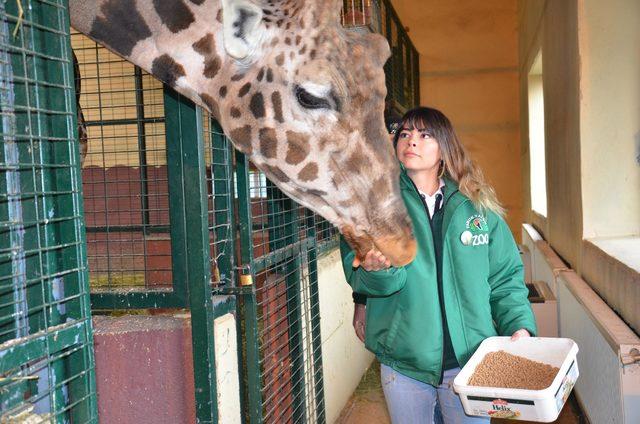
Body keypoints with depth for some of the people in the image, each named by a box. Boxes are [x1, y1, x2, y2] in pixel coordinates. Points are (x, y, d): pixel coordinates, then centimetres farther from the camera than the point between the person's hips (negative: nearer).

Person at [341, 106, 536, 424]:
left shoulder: (477, 206, 3)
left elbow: (505, 276, 7)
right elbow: (358, 273, -12)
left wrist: (519, 326, -6)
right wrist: (377, 270, -34)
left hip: (469, 359, 1)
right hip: (402, 364, -1)